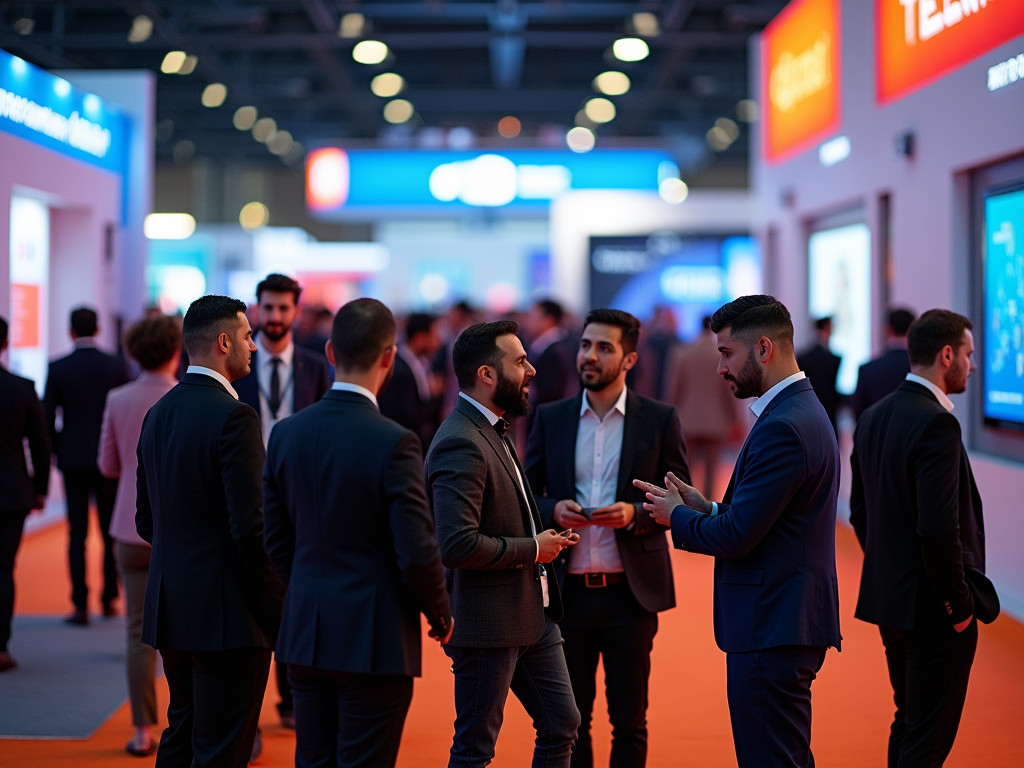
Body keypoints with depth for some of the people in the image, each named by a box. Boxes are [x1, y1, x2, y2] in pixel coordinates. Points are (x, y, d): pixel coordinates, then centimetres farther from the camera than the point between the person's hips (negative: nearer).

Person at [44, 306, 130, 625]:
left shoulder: (58, 369, -3)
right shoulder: (117, 365, -3)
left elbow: (47, 417, -3)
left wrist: (56, 450, 12)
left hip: (73, 459, 0)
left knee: (77, 532, 2)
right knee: (110, 532, 11)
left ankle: (81, 605, -1)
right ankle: (109, 599, 14)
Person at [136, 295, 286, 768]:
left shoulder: (158, 414, 9)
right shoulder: (234, 417, -17)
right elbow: (251, 528, -20)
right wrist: (279, 611, -12)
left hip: (170, 607, 8)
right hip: (226, 612, -8)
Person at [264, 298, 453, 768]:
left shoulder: (286, 433, 0)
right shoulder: (393, 442, -17)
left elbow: (276, 542, 8)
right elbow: (417, 553, -16)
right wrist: (440, 614, 1)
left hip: (306, 635, 6)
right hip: (374, 640, -5)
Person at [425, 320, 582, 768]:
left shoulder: (492, 430, 11)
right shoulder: (460, 444, -22)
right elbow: (457, 545, -30)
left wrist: (545, 537, 7)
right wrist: (531, 549, -17)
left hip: (532, 614, 10)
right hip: (487, 623, -10)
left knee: (562, 724, 15)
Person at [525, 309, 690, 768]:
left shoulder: (659, 419, 1)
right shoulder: (551, 418, 7)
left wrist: (635, 514, -16)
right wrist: (553, 510, -11)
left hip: (630, 592, -2)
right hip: (568, 591, 2)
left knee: (629, 721, 7)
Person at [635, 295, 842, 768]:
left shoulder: (783, 428, -20)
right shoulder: (802, 411, 14)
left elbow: (736, 536, -21)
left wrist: (677, 516, -3)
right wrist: (706, 508, 9)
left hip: (772, 633, -11)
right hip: (787, 625, 11)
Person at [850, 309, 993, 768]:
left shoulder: (873, 417, 7)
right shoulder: (936, 424, -20)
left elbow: (859, 514, 14)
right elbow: (938, 528, -26)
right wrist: (959, 604, -15)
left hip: (889, 597, 9)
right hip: (933, 609, -9)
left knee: (908, 723, 20)